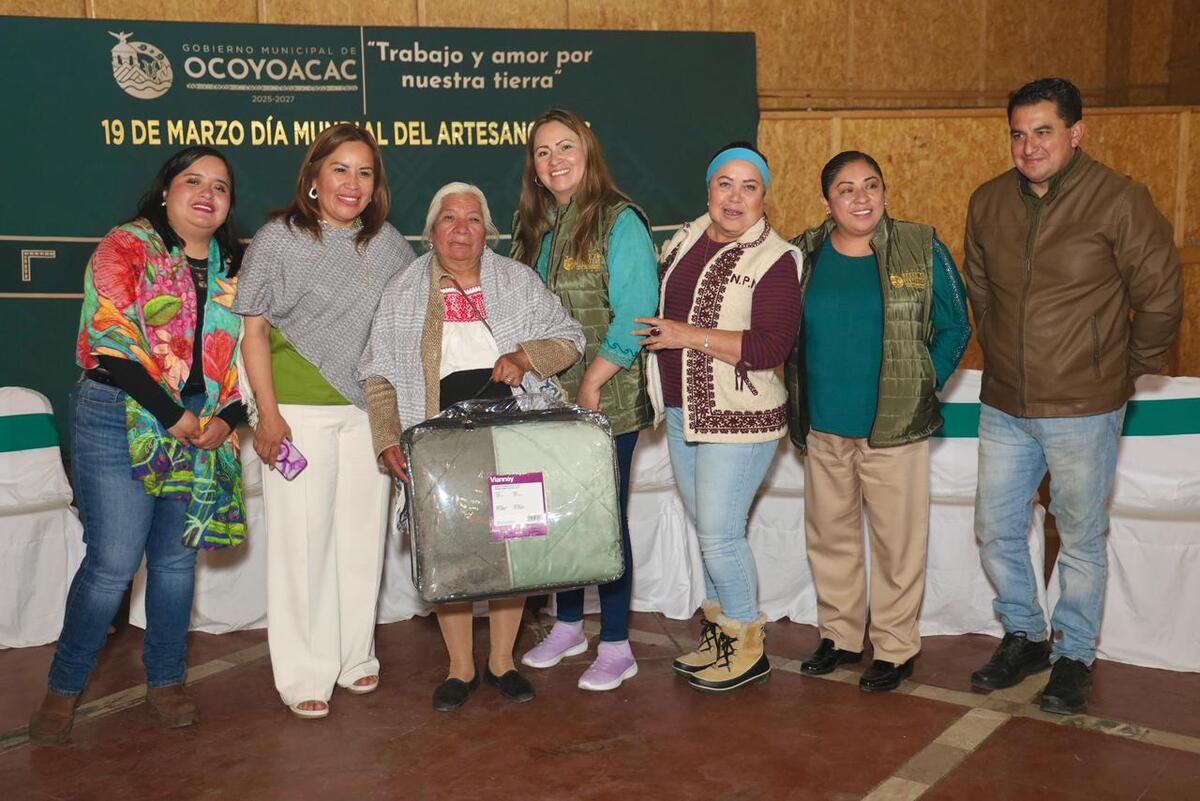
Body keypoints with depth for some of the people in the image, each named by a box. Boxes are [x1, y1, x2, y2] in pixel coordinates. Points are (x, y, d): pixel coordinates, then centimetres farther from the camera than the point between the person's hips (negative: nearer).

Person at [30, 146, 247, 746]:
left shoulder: (232, 267, 13)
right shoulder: (125, 247, -2)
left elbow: (244, 351, 13)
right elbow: (112, 341, -12)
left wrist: (226, 418, -3)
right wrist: (173, 415, -15)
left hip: (203, 427, 5)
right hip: (121, 420, -5)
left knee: (176, 558, 9)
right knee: (113, 563, -7)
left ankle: (166, 683, 23)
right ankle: (63, 690, 11)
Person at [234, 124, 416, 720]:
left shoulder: (388, 244, 8)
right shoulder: (278, 239, -2)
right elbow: (255, 331, -4)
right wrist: (267, 413, -12)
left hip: (369, 409, 4)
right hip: (299, 412, -3)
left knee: (363, 534, 8)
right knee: (302, 537, -1)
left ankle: (355, 658, 24)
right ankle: (304, 675, 11)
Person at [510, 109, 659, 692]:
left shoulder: (620, 221, -8)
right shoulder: (533, 226, 13)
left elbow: (635, 314, -14)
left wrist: (591, 382, -15)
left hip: (606, 402, -6)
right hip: (548, 400, 6)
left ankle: (616, 647, 13)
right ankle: (568, 626, 30)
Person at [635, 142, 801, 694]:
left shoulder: (776, 260, -13)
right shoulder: (684, 241, 9)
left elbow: (771, 348, -22)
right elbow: (662, 311, 24)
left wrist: (690, 335, -22)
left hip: (738, 419, -7)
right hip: (681, 413, 7)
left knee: (719, 534, -4)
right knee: (708, 530, 16)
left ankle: (748, 648, 14)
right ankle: (718, 631, 31)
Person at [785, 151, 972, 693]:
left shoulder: (922, 250, -3)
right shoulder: (802, 256, 3)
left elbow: (954, 328, 4)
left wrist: (923, 387, -4)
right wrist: (797, 402, 6)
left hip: (895, 425, -3)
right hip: (822, 425, 3)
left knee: (897, 539, 4)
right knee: (829, 534, 14)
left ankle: (896, 648, 20)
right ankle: (839, 635, 31)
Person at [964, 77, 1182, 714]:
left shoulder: (1119, 200, -13)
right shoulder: (988, 202, 2)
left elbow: (1160, 299, -5)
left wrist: (1124, 371, 3)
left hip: (1083, 410, -4)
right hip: (1004, 406, 5)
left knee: (1081, 541, 9)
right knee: (996, 529, 13)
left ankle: (1075, 656, 27)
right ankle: (1024, 637, 34)